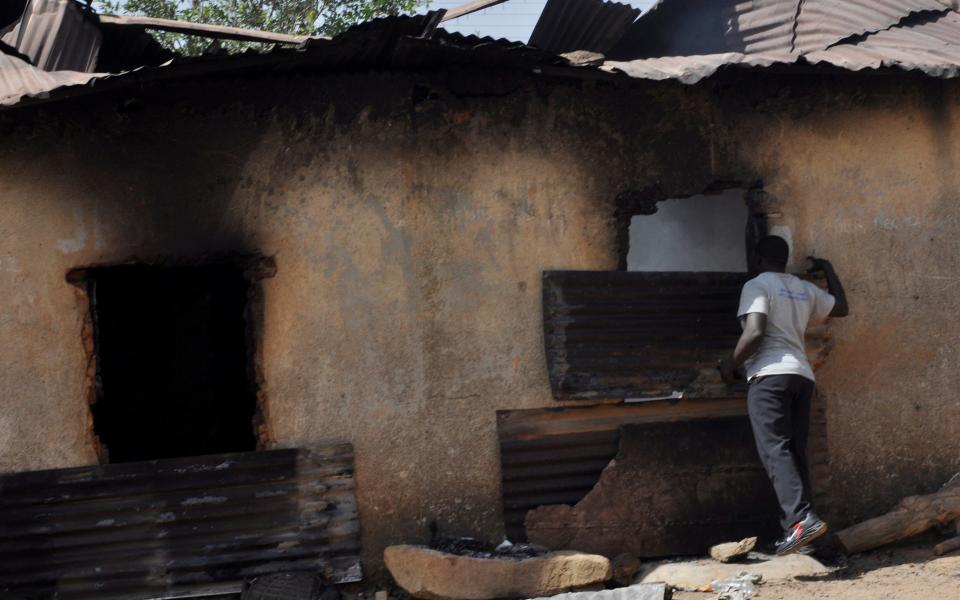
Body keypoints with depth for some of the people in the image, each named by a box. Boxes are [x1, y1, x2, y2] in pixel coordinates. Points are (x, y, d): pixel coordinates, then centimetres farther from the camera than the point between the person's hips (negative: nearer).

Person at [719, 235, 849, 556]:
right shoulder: (806, 289, 19)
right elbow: (841, 308, 36)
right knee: (795, 452, 7)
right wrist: (828, 269, 44)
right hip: (802, 376, 7)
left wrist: (730, 365, 0)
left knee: (775, 449, -15)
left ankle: (802, 517, -31)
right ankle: (796, 528, 1)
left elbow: (754, 333, -13)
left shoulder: (757, 285, -1)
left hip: (770, 375, -7)